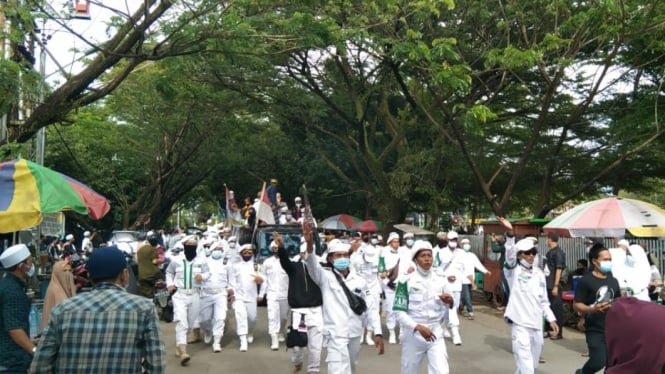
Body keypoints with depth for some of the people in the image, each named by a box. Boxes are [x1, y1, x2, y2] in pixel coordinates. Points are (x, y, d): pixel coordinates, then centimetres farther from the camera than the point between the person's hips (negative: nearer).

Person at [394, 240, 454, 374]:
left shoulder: (440, 278, 1)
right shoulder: (407, 281, -11)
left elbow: (450, 306, 11)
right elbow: (400, 312, -12)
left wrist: (450, 301, -12)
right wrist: (418, 327, -25)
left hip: (436, 333, 2)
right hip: (413, 335, -2)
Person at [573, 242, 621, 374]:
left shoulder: (613, 281, 11)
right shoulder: (586, 281, -9)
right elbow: (576, 305, -11)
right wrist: (592, 309, -28)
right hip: (595, 330, -6)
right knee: (598, 362, -12)